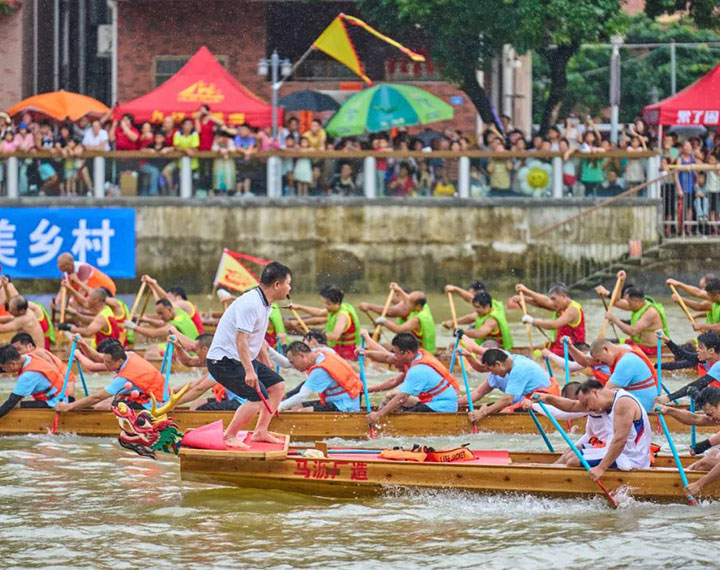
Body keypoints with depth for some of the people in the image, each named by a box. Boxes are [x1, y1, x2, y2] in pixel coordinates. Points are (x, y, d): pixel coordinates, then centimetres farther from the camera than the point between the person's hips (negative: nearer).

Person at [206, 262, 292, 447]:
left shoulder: (265, 304, 12)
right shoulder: (250, 304, -22)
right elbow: (241, 339, -29)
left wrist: (267, 366, 29)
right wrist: (249, 371, -33)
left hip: (243, 360, 11)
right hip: (224, 360, -11)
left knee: (277, 385, 12)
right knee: (258, 397, -20)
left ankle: (260, 432, 17)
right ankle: (228, 437, -9)